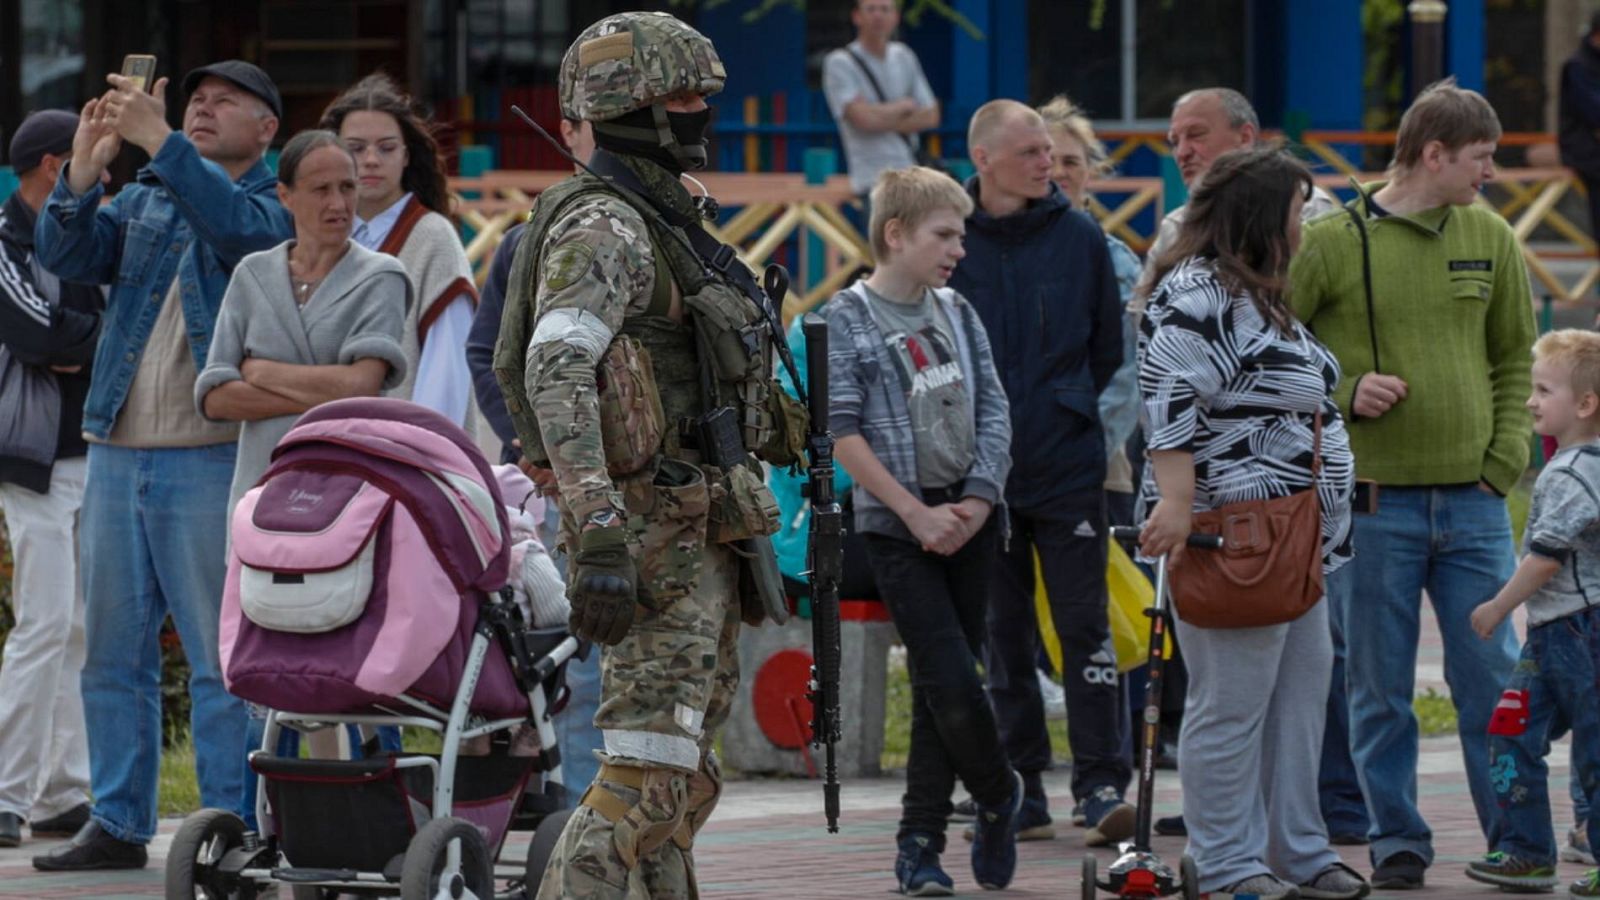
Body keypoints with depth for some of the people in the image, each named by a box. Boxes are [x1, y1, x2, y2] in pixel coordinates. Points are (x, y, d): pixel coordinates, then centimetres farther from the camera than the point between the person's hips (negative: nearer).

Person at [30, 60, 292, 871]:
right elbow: (67, 256, 3)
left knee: (222, 657, -6)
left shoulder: (278, 207, 2)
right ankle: (117, 824, 13)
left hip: (213, 460, -6)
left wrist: (157, 138, -27)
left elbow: (238, 226, -21)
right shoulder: (144, 200, 18)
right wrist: (83, 171, -13)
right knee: (113, 652, 8)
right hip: (117, 455, 6)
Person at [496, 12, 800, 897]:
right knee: (647, 772, -15)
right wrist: (598, 533, -37)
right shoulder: (601, 228, -15)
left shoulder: (663, 221, 18)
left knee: (685, 774, 13)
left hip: (696, 534, 10)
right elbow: (556, 371, -28)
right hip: (653, 535, -10)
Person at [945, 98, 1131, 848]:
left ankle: (1103, 788, -3)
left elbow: (1108, 347, 11)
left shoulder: (1080, 238, 2)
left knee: (1085, 630, -3)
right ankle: (1020, 790, 13)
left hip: (1068, 467, 0)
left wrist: (1068, 406, 8)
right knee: (1004, 638, 7)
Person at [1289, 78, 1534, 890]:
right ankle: (1397, 843, 13)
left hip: (1473, 500, 3)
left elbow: (1515, 358, 15)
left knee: (1493, 682, 3)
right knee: (1380, 688, 4)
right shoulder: (1333, 243, -5)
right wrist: (1344, 392, -13)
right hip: (1374, 501, -3)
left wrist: (1506, 456, 3)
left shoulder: (1489, 239, 7)